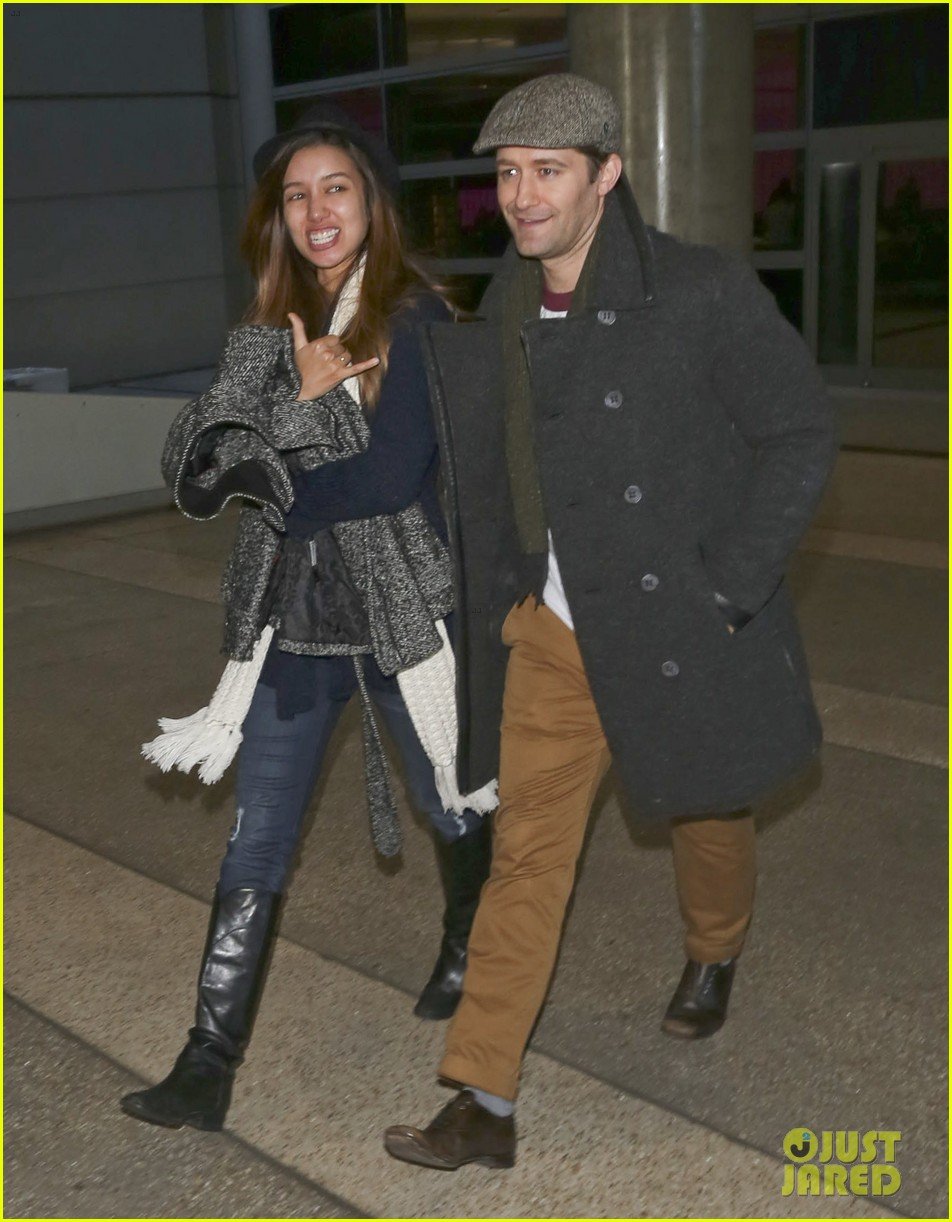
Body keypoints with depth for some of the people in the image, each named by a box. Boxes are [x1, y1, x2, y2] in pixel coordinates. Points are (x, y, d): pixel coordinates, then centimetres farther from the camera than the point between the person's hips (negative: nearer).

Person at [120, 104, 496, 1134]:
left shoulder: (416, 319, -8)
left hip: (401, 612, -3)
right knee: (255, 846, 2)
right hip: (291, 621, 3)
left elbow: (396, 474, -18)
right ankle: (209, 1065, 10)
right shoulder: (266, 335, 6)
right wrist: (300, 399, -18)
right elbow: (193, 468, -4)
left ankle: (467, 945, 47)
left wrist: (270, 485, -10)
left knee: (451, 805, 17)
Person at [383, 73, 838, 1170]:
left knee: (707, 817, 20)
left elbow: (802, 437, -11)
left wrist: (728, 588, -16)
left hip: (681, 630, -3)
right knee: (524, 855, 2)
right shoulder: (497, 321, 2)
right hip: (551, 636, 3)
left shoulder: (704, 293, -15)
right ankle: (483, 1103, 10)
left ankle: (713, 957, 53)